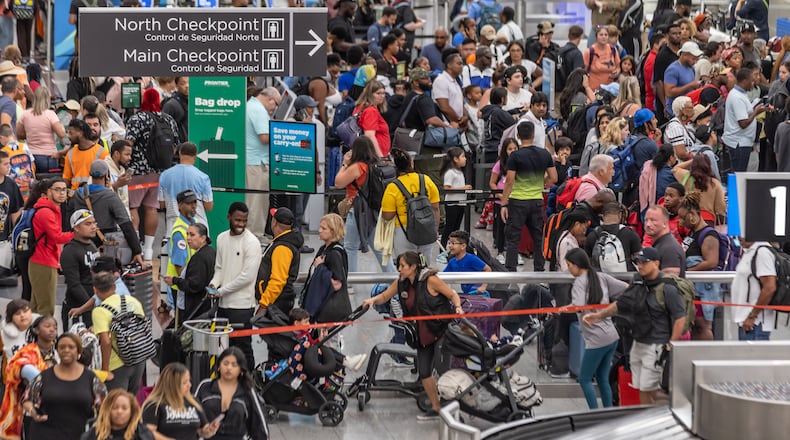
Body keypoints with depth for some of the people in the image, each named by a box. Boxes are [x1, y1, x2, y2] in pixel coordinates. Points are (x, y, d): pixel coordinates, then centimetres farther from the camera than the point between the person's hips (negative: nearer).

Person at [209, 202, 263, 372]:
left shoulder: (251, 242, -11)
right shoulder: (222, 238, 11)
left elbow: (247, 276, -15)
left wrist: (221, 291, -12)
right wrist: (214, 283, -4)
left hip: (242, 306, -7)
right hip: (223, 304, 7)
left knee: (242, 348, -3)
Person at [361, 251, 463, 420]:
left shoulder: (430, 280, -16)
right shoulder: (401, 283, 2)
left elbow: (452, 295, -8)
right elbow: (384, 296, 14)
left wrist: (458, 307, -27)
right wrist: (373, 300, -7)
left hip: (442, 329, -7)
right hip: (422, 334, 7)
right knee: (424, 372, 5)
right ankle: (435, 408, 18)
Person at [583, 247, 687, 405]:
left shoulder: (667, 289, -13)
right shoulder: (637, 284, 10)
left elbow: (680, 317, -12)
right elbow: (620, 304, 18)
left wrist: (671, 345, -14)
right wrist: (598, 315, 7)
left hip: (656, 346, -8)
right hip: (638, 343, 8)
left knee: (647, 390, -8)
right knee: (641, 389, 10)